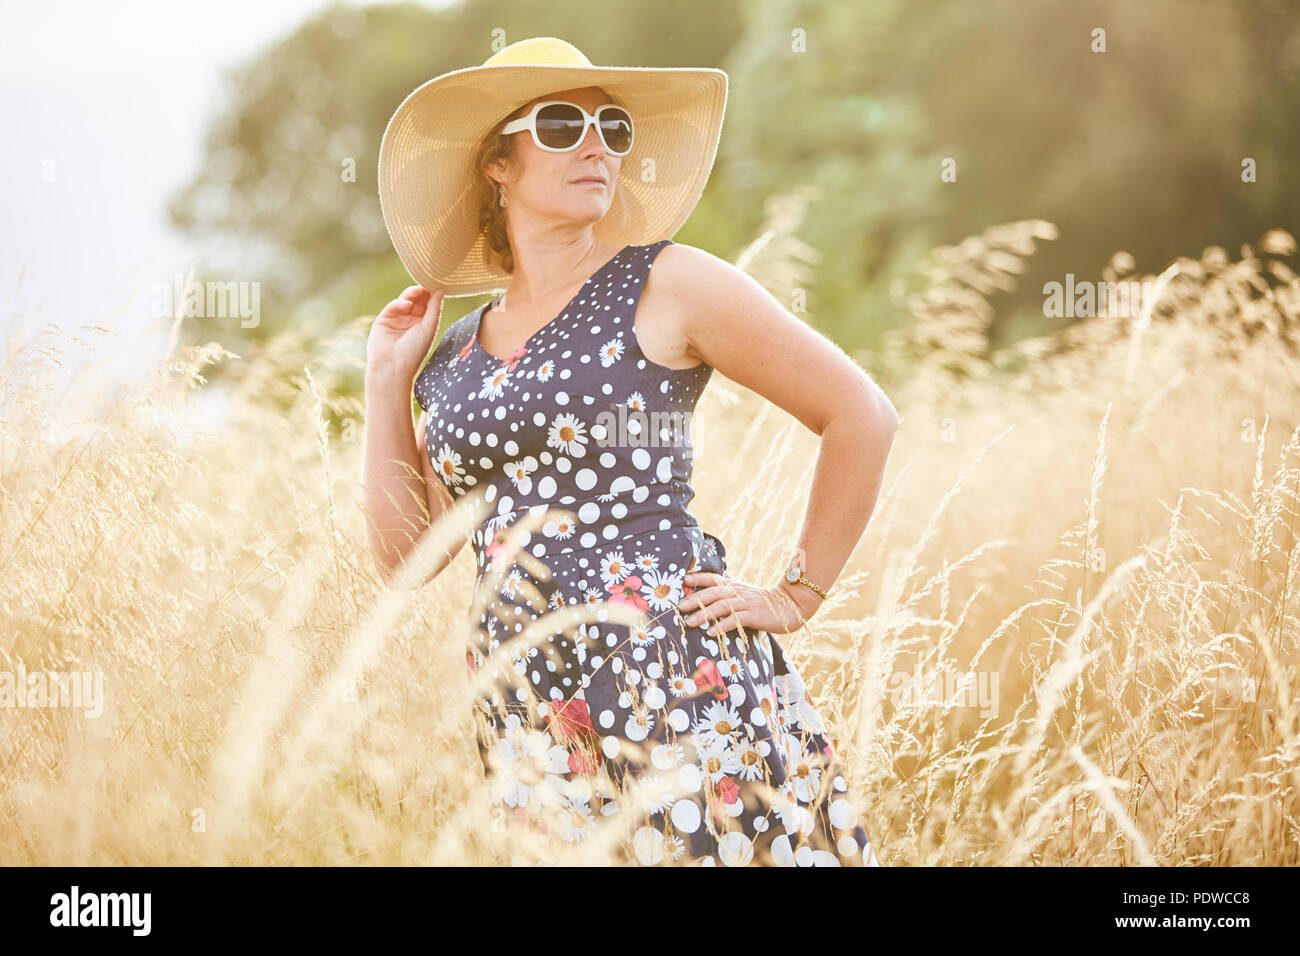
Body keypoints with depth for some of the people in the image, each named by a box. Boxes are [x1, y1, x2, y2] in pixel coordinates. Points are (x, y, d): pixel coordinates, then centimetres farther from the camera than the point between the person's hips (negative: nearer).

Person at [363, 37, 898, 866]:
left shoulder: (667, 285, -1)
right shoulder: (456, 356, 14)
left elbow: (862, 413, -1)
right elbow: (405, 555, 13)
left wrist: (797, 597, 0)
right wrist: (388, 379, 11)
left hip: (678, 676, -4)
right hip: (523, 708, 5)